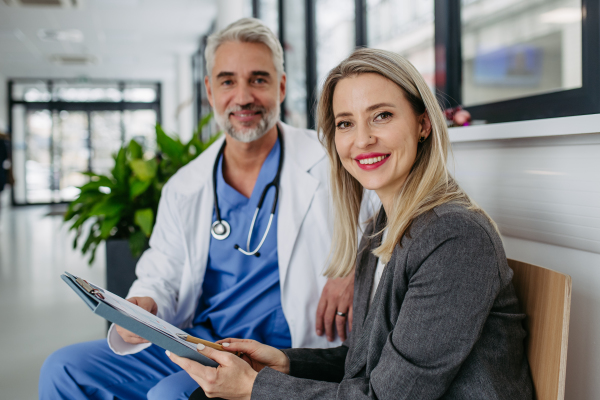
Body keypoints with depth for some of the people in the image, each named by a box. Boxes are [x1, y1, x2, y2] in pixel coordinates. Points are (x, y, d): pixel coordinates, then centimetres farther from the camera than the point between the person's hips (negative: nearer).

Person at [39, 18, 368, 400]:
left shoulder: (327, 162, -6)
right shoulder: (184, 187, 8)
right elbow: (161, 274, 13)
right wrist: (141, 308, -12)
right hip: (191, 348, 6)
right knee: (63, 369, -3)